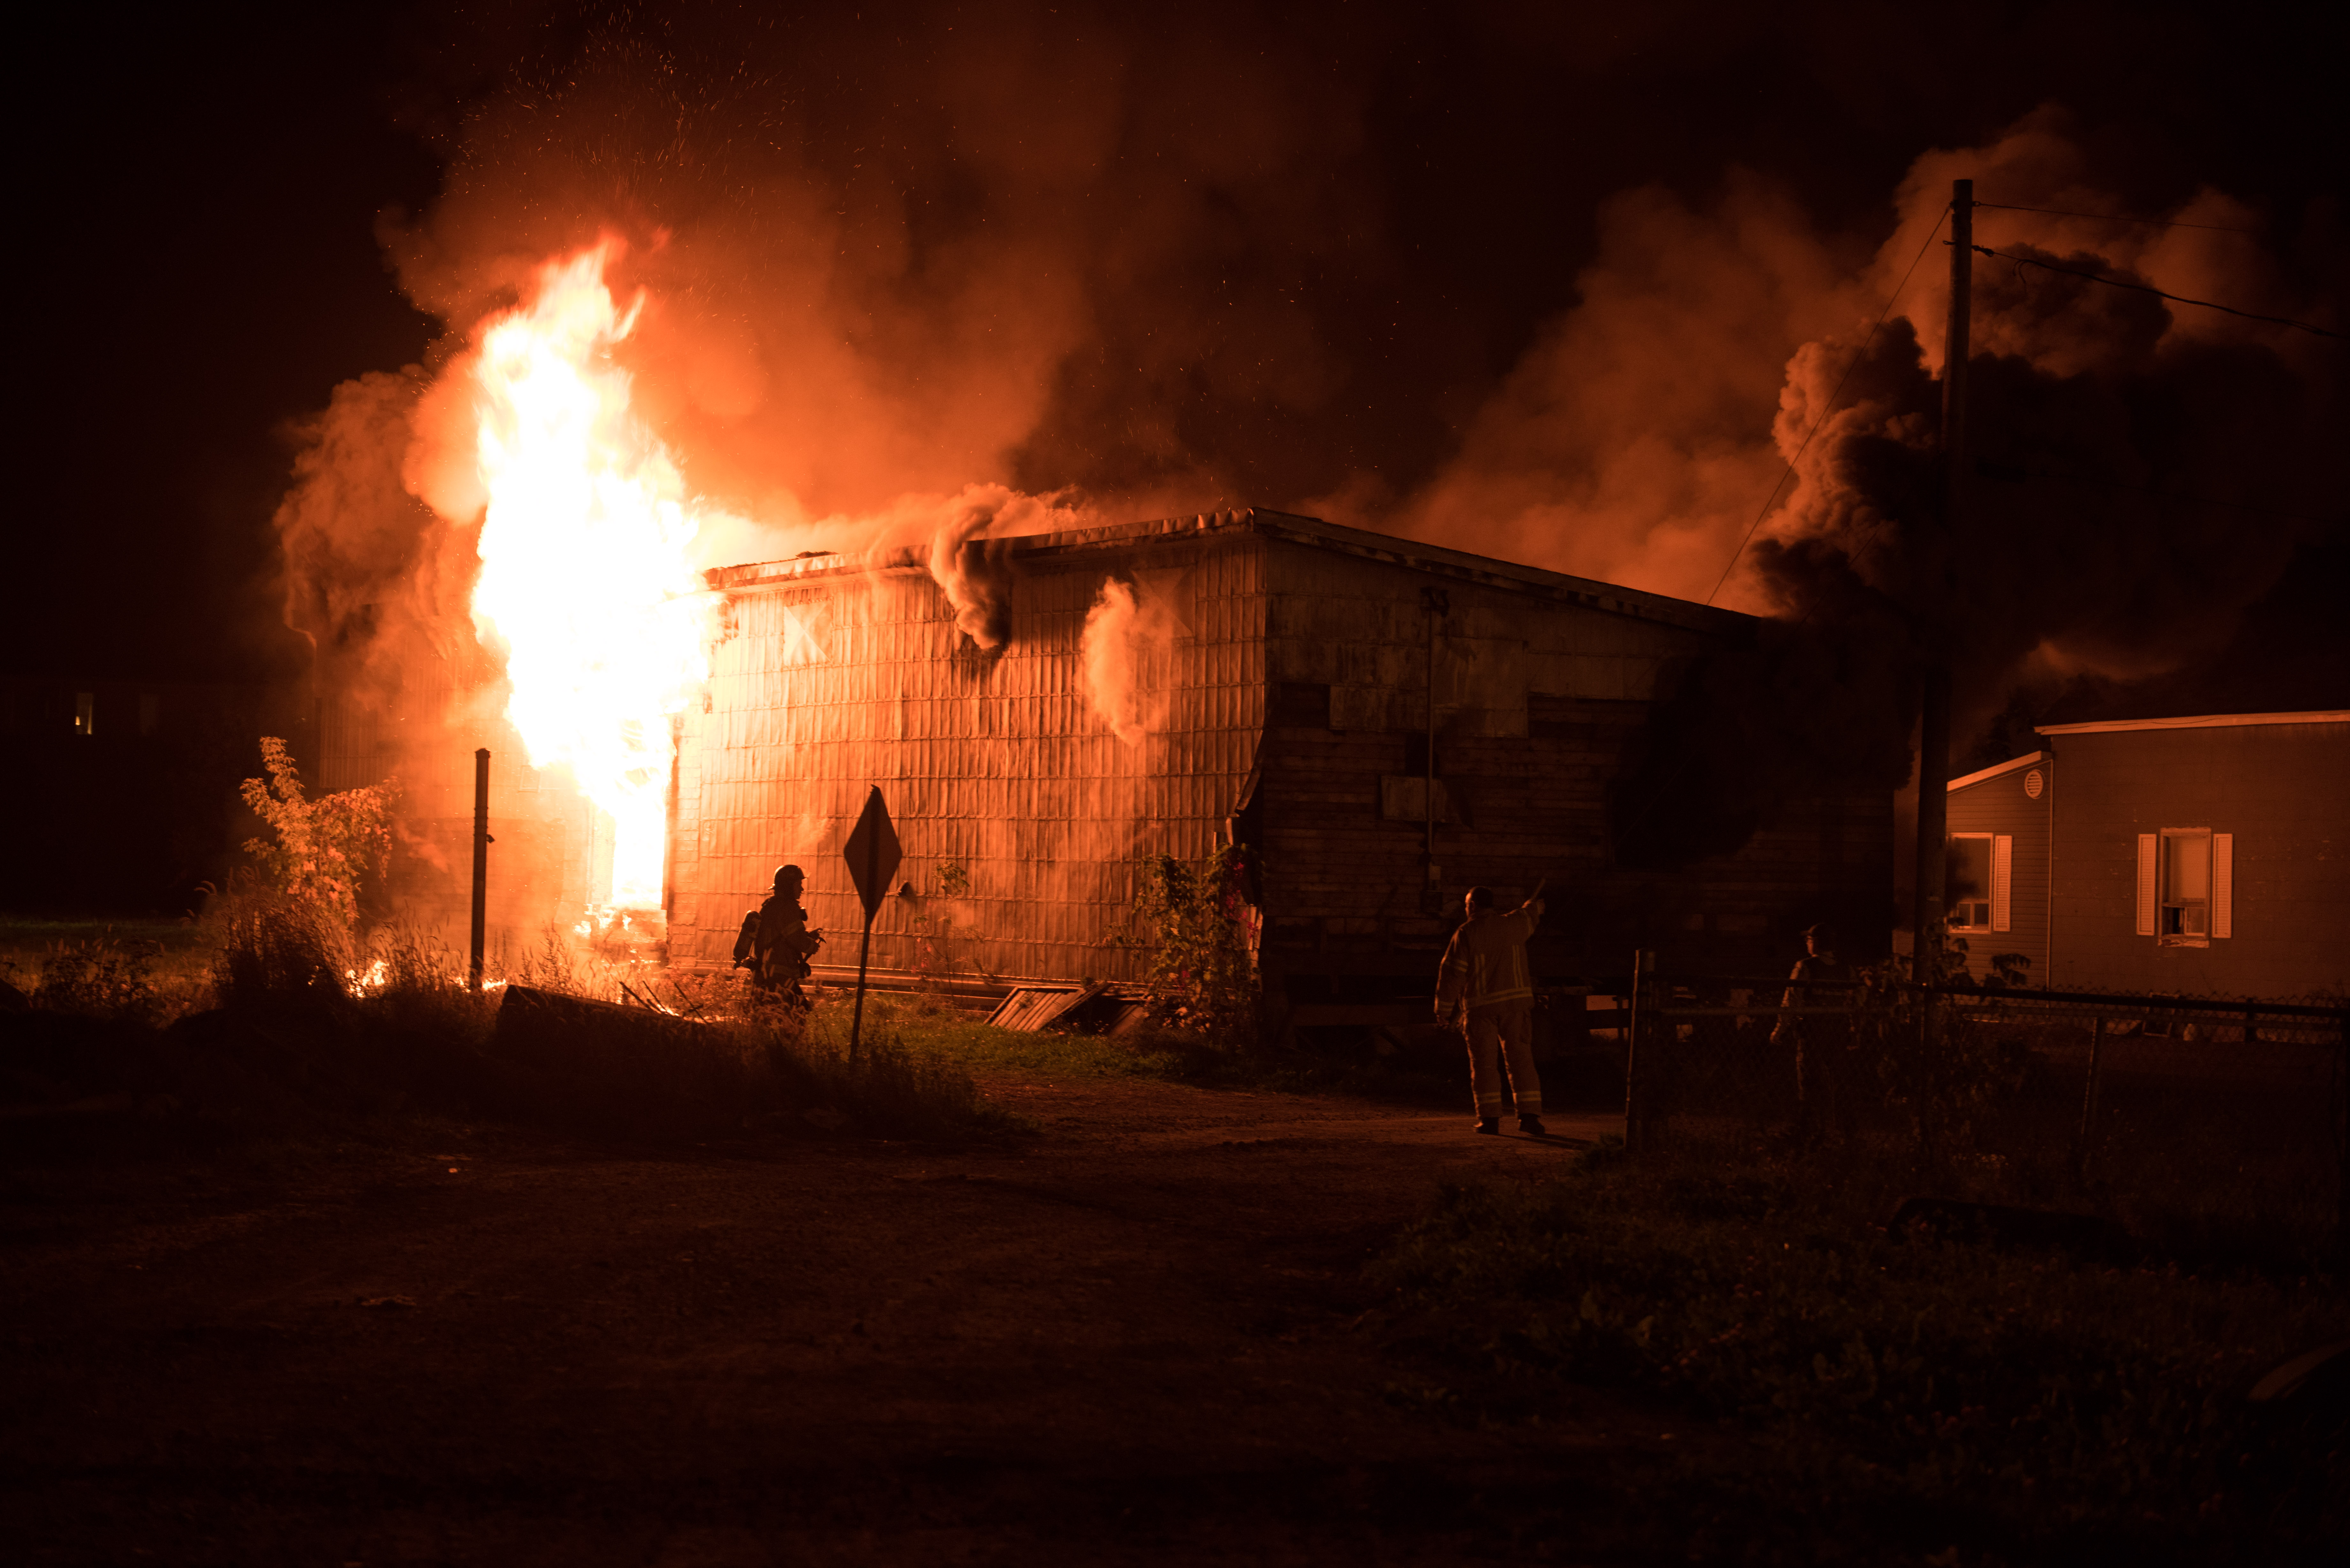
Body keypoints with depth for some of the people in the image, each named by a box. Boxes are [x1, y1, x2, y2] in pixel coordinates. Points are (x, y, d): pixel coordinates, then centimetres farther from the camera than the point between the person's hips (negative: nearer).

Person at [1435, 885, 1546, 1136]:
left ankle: (1489, 1117, 1)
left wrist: (1443, 1011, 0)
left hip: (1481, 1006, -2)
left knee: (1484, 1063, 4)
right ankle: (1529, 1114, -4)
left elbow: (1452, 974, -6)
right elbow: (1532, 913, 29)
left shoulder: (1466, 934, -4)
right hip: (1515, 1002, 2)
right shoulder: (1512, 925, 5)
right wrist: (1534, 906, 54)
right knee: (1521, 1058, 3)